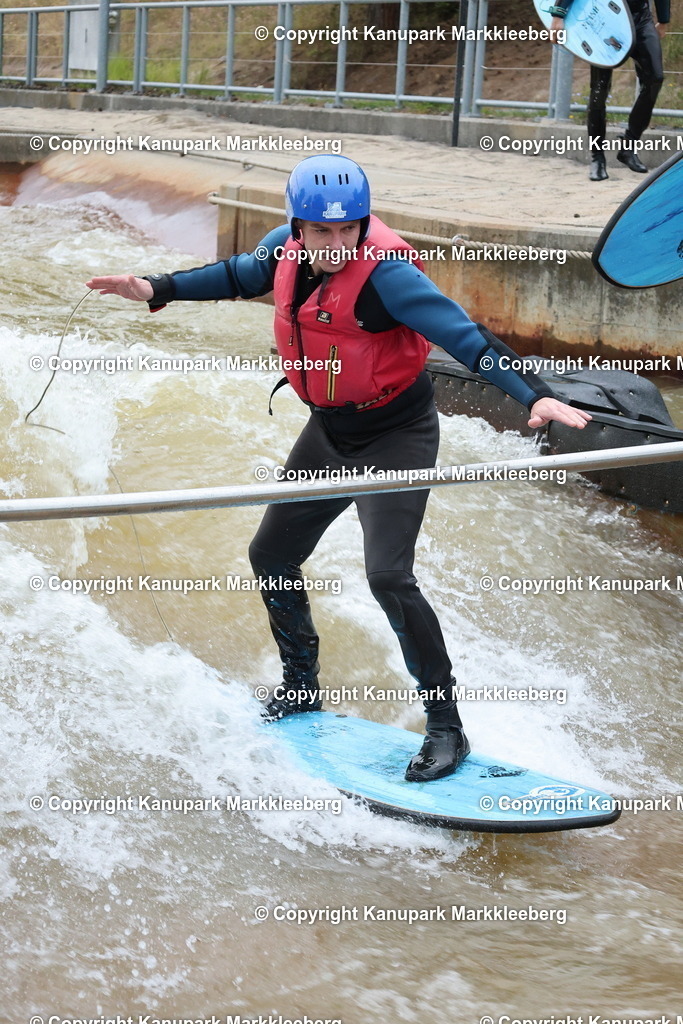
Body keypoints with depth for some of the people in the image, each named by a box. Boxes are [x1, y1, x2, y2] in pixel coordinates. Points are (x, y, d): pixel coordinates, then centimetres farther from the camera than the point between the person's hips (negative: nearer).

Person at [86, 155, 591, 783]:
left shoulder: (384, 272, -29)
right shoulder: (289, 249, -8)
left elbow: (462, 335, -36)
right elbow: (240, 275, 14)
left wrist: (533, 394, -47)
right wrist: (158, 291, 15)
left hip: (397, 437, -8)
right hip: (329, 432, 8)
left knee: (388, 576, -21)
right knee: (271, 556, 15)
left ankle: (447, 727, -8)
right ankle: (301, 688, 37)